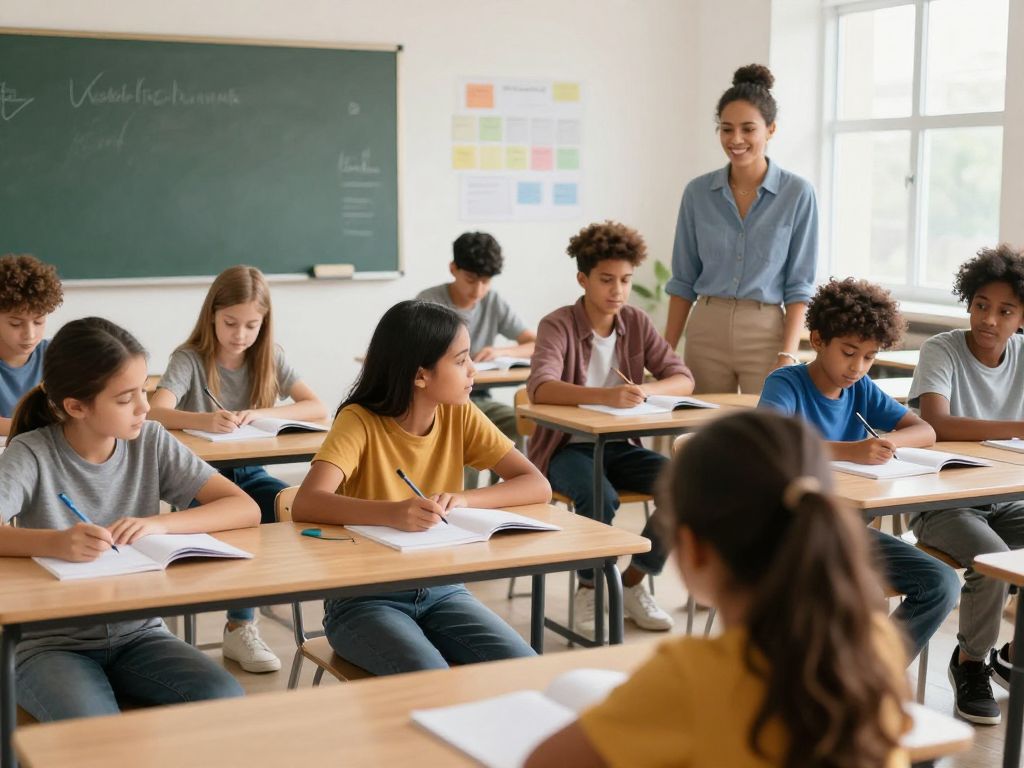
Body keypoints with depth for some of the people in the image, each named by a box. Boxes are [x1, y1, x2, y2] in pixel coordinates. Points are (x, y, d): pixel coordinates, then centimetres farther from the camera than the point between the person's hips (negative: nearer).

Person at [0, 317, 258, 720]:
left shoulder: (152, 443, 0)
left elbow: (246, 509, -5)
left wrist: (158, 524, -21)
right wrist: (54, 542, -43)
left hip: (138, 635, 3)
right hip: (51, 643, -3)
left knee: (225, 700, -23)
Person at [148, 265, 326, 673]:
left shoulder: (269, 358, 4)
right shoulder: (190, 359, -8)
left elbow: (316, 407, -4)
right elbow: (157, 412, -24)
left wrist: (261, 413, -20)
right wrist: (204, 420, -45)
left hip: (250, 473, 4)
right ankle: (240, 628, -15)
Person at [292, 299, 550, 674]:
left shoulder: (460, 416, -1)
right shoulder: (360, 421, -13)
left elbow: (538, 486, -5)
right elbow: (305, 504, -28)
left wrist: (464, 498, -23)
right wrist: (393, 513, -44)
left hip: (440, 590, 4)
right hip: (364, 598, -4)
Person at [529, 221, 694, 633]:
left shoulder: (637, 323, 3)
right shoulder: (559, 325, -13)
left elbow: (683, 380, -2)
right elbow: (540, 388, -30)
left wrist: (645, 390, -25)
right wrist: (605, 396, -46)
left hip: (618, 445, 5)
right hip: (566, 447, -5)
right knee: (600, 497, -35)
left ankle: (633, 583, 0)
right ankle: (589, 587, -6)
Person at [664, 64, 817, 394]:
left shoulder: (797, 193, -4)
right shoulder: (698, 192, 3)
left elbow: (799, 285, -3)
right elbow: (683, 280, 8)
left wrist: (788, 354, -12)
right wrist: (668, 351, 4)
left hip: (766, 333, -2)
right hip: (706, 331, 2)